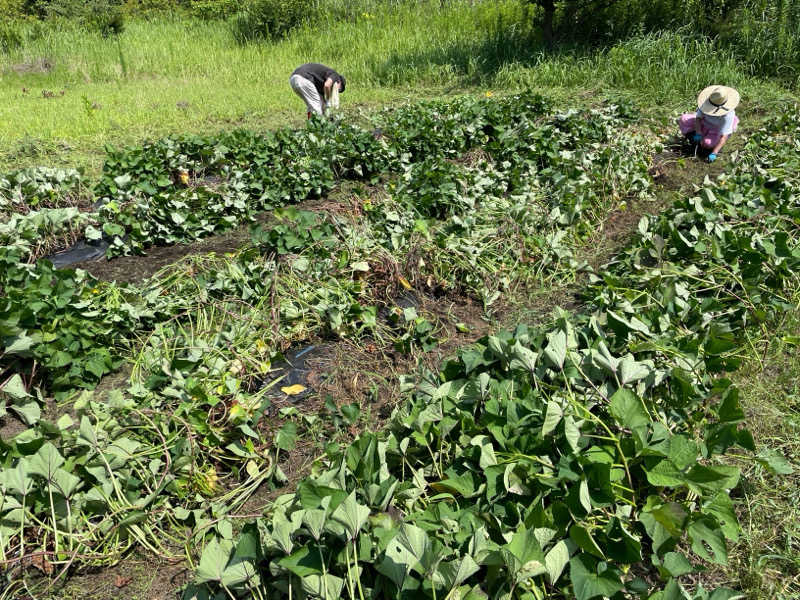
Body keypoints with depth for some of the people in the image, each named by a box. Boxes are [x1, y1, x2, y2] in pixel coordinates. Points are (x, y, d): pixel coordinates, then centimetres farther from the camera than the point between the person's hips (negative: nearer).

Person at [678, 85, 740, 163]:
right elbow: (698, 117, -18)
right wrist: (698, 134, -33)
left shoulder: (728, 115, -36)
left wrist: (714, 153, -45)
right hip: (705, 123, 5)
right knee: (683, 119, -17)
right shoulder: (706, 102, -26)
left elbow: (724, 137, -37)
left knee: (707, 143, -36)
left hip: (718, 131, -4)